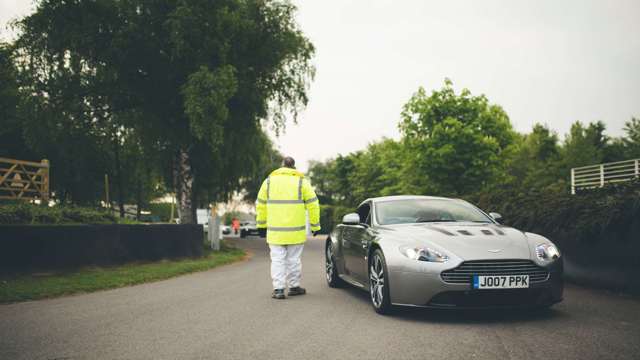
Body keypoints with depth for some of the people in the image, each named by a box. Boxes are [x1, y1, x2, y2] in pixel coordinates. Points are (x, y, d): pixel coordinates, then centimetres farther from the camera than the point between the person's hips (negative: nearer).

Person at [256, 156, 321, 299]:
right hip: (296, 231, -1)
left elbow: (261, 204, 10)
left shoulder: (269, 181, 6)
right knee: (294, 259, 11)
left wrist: (261, 225, 18)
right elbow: (313, 204, -1)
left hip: (275, 230, 1)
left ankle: (278, 289, 0)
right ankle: (294, 287, 21)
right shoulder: (302, 181, 1)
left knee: (277, 259, 5)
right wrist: (315, 226, 6)